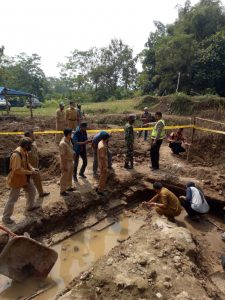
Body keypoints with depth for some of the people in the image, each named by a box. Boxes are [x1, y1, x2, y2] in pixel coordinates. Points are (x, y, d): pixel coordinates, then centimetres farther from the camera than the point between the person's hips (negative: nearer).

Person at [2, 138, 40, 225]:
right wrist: (30, 172, -25)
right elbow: (17, 170, -32)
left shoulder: (25, 152, 0)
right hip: (16, 179, -9)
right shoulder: (16, 154, -30)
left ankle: (30, 206, 47)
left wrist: (32, 168, -3)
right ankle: (6, 217, 21)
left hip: (26, 178, 9)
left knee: (32, 191, 23)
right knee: (12, 199, 3)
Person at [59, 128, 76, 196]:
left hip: (70, 161, 9)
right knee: (64, 177, 5)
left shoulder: (69, 140, 1)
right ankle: (62, 191, 21)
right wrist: (64, 166, -23)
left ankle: (69, 187, 41)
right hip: (66, 162, -9)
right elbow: (62, 156, -25)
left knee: (70, 175, 23)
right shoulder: (63, 143, -27)